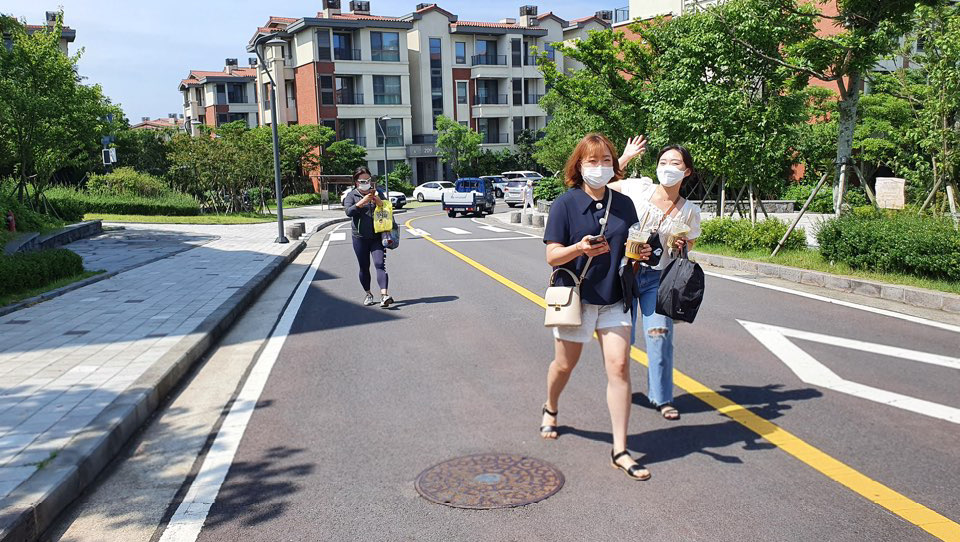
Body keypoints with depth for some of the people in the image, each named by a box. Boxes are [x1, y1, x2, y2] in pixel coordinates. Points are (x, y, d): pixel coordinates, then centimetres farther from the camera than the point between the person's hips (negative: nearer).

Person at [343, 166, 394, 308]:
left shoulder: (377, 192, 7)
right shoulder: (352, 195, 3)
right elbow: (349, 211, -13)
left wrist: (377, 200, -17)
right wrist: (363, 202, -25)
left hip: (377, 237, 0)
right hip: (360, 237, 1)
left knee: (380, 264, -14)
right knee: (364, 268, 9)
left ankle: (384, 295, -23)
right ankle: (368, 294, 25)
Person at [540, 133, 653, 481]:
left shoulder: (624, 204, 4)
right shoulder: (566, 204, -8)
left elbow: (631, 250, 13)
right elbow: (553, 256, -11)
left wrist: (640, 252, -11)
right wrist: (580, 248, -30)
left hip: (614, 298, 3)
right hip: (576, 296, -2)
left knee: (619, 366, -5)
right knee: (565, 364, 13)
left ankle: (620, 450, 2)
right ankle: (550, 410, 46)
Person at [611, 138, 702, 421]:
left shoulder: (690, 211, 0)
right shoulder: (640, 188, -3)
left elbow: (689, 244, 14)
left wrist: (682, 245, -9)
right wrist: (625, 157, 5)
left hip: (658, 277, 1)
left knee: (660, 333, -8)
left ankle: (662, 397, 10)